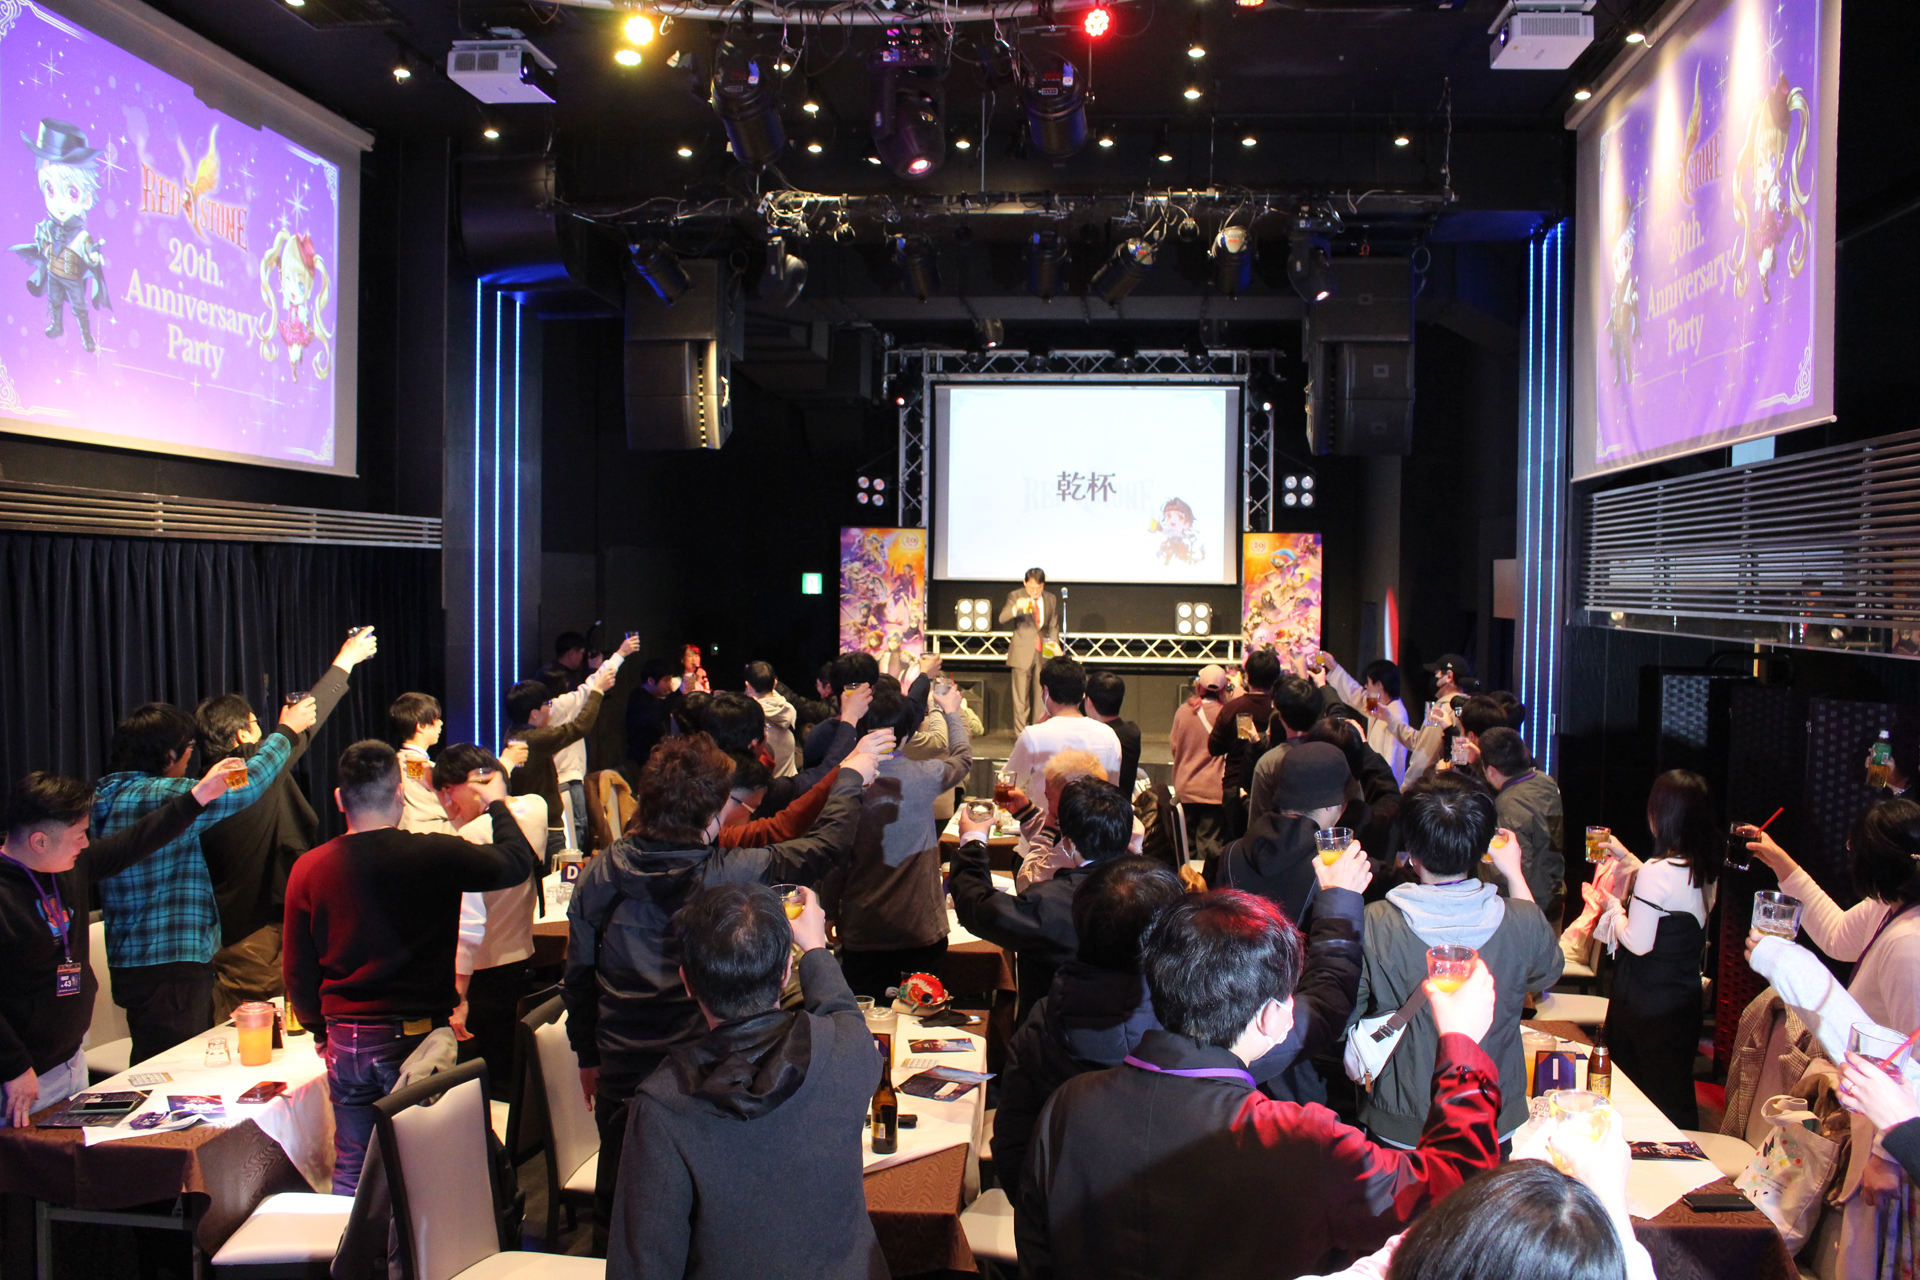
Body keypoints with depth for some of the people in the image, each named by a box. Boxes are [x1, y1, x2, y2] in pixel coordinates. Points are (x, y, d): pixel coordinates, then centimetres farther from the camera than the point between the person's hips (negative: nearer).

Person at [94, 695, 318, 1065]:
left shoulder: (105, 797, 10)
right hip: (169, 967, -10)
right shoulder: (158, 796, -18)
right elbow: (243, 788, -15)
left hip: (133, 961, 10)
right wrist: (286, 731, 0)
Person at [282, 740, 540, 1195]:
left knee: (350, 1169, 16)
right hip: (418, 1038, -3)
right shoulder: (435, 855, -14)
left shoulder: (308, 869, -4)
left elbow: (297, 969, 5)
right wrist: (497, 804, 18)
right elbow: (518, 862, 2)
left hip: (346, 1040, 3)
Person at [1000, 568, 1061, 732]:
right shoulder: (1015, 596, -2)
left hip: (1043, 652, 3)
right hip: (1022, 653, -3)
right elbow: (1002, 619, -13)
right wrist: (1015, 608, -32)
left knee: (1041, 695, 5)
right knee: (1021, 696, -3)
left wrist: (1055, 643, -2)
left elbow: (1054, 626, 15)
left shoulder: (1051, 599, 9)